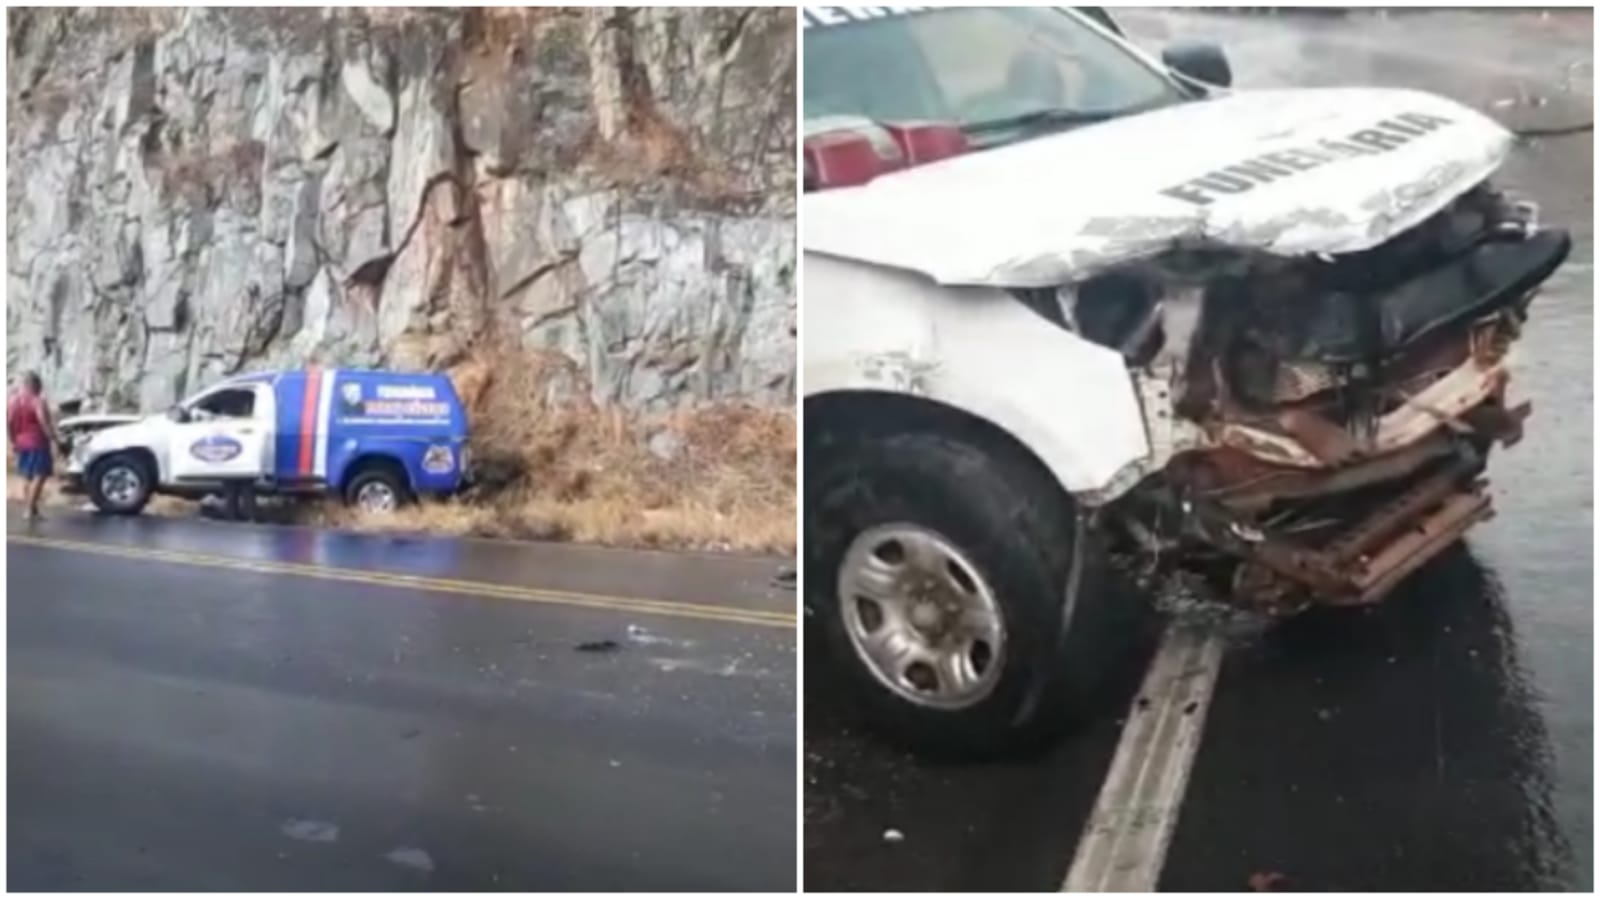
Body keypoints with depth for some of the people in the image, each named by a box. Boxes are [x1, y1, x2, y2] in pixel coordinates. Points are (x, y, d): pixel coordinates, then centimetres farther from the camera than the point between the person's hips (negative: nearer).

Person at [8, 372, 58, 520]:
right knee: (39, 476, -4)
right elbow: (44, 423, -23)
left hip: (21, 443, 8)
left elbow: (8, 422, 7)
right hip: (37, 443, -8)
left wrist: (13, 441, 16)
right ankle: (31, 510, -9)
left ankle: (32, 508, 22)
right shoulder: (37, 401, -16)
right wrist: (54, 439, -17)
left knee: (27, 476, 18)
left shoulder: (13, 400, 6)